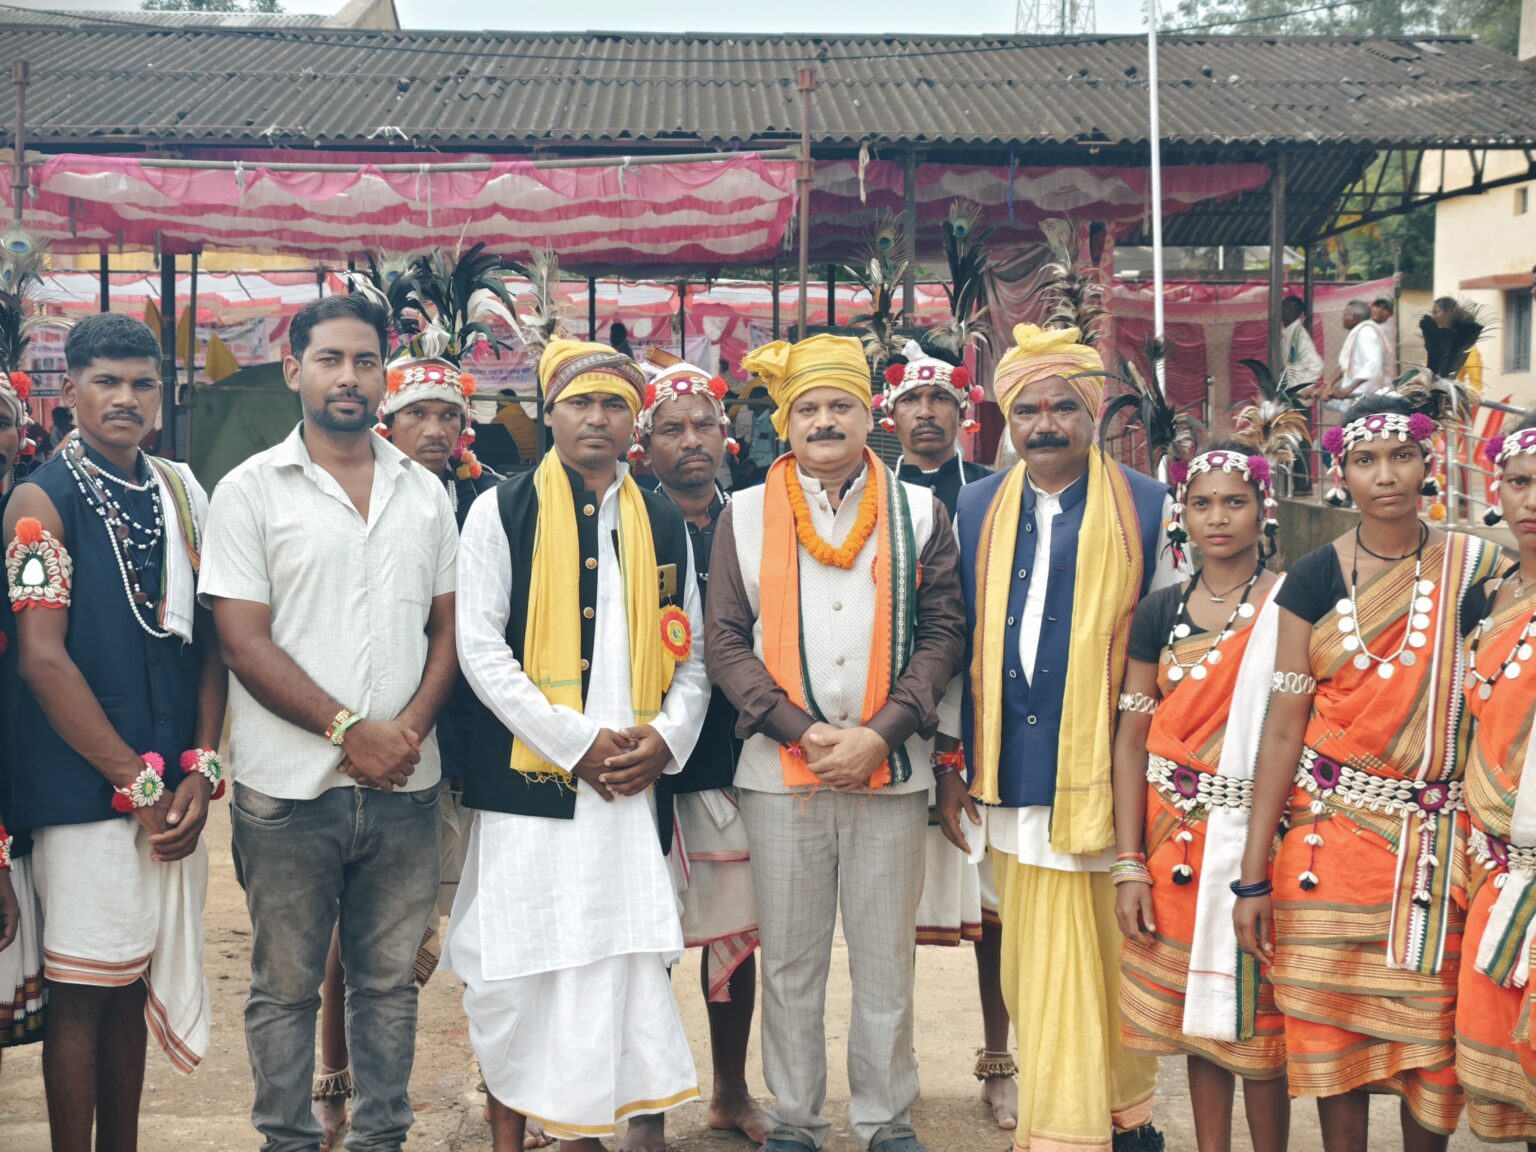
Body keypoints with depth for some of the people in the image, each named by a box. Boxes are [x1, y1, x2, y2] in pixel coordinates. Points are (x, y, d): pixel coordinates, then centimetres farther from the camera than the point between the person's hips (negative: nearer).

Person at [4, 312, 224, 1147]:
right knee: (83, 993, 1)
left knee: (134, 985, 14)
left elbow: (206, 639, 11)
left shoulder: (181, 497, 11)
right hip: (86, 791, -5)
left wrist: (201, 767, -2)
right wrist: (137, 780, -11)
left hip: (171, 790, 5)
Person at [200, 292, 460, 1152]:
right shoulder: (251, 490, -2)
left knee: (390, 979, 12)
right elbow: (246, 642, -8)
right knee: (287, 985, 7)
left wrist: (412, 726, -7)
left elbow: (448, 625, 10)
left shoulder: (425, 491, 10)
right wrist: (349, 730, -13)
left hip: (404, 784, 3)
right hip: (291, 786, -3)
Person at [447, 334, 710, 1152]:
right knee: (519, 964, 2)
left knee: (621, 961, 2)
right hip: (527, 778, -3)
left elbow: (693, 655, 13)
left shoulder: (662, 524, 13)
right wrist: (578, 742, -12)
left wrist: (667, 736, -5)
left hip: (629, 782, 3)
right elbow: (478, 648, -7)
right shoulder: (502, 511, 1)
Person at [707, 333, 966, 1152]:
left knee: (886, 960, 5)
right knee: (788, 961, 7)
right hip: (778, 773, 0)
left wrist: (878, 735, -9)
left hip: (891, 771, 0)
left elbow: (942, 635, 2)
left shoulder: (919, 514, 5)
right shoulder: (744, 516, 5)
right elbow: (726, 643, 1)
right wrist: (802, 731, -10)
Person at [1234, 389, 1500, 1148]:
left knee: (1433, 1034, 6)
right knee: (1333, 1033, 5)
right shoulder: (1313, 578, -1)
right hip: (1332, 830, 0)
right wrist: (1252, 876, -6)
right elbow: (1284, 724, -3)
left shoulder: (1476, 568, -1)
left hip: (1438, 837, 0)